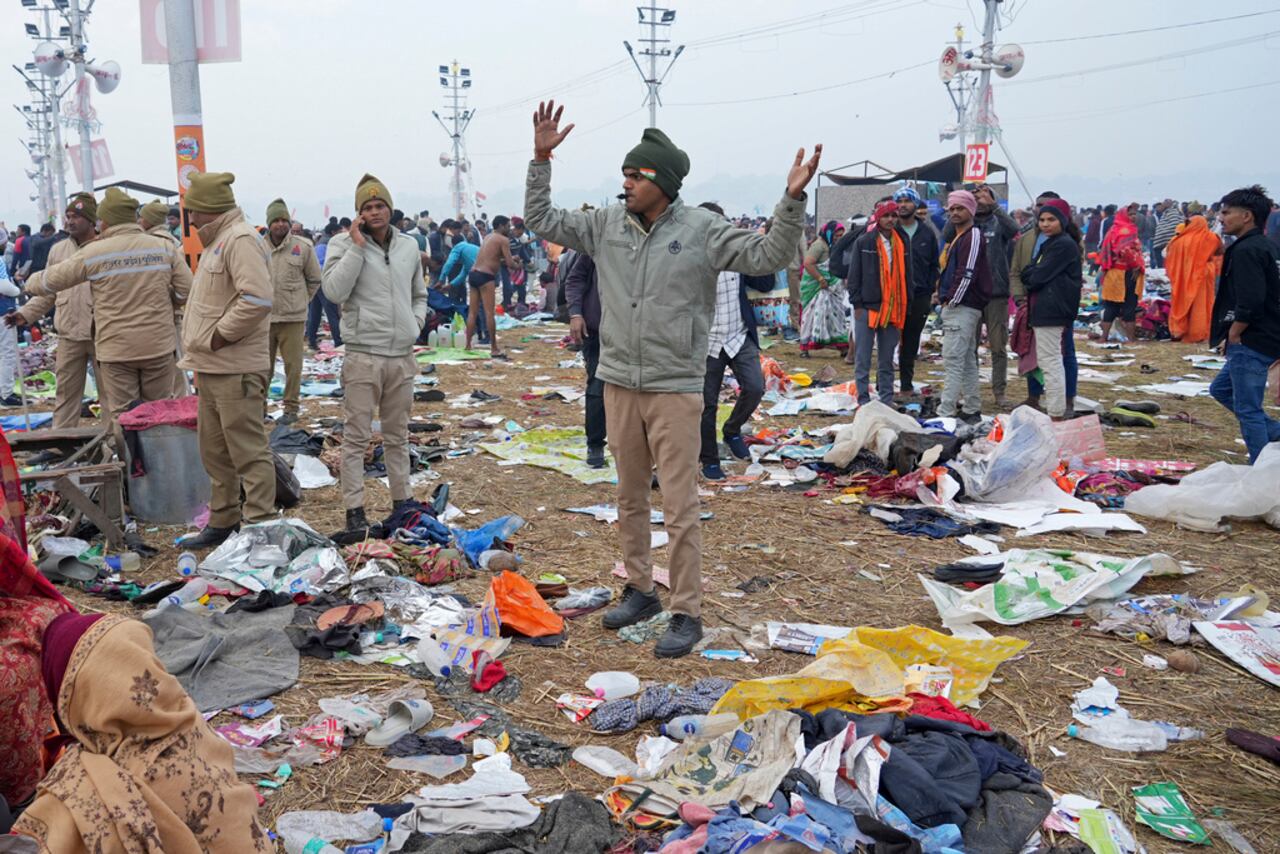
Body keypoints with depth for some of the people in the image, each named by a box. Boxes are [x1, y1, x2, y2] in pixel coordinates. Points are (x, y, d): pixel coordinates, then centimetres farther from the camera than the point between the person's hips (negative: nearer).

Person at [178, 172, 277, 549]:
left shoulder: (240, 240, -13)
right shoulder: (218, 241, 20)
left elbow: (257, 299, -26)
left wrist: (220, 335, -18)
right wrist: (202, 347, 16)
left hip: (236, 369, -11)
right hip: (212, 367, 11)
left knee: (248, 451, -6)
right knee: (214, 450, 18)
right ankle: (222, 522, 30)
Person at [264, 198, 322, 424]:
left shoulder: (303, 246, -3)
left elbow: (314, 280, 8)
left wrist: (300, 301, 8)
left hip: (293, 318, -2)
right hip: (264, 317, 2)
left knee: (293, 365, 3)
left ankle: (291, 407, 14)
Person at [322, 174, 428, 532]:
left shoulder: (409, 245, 10)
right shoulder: (344, 244, -3)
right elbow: (334, 291, -18)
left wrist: (416, 322, 5)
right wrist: (357, 246, -16)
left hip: (402, 355, 5)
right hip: (363, 355, -4)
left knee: (397, 435, 15)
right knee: (357, 436, 0)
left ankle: (401, 499, 26)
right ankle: (354, 509, 7)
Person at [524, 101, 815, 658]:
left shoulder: (703, 230, -8)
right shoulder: (606, 224, 4)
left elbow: (767, 257, -12)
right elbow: (541, 221, 12)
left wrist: (792, 200, -24)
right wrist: (541, 160, 3)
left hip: (674, 388, -5)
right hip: (619, 383, 5)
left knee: (679, 506, -1)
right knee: (629, 498, 16)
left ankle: (686, 613, 10)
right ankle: (640, 590, 33)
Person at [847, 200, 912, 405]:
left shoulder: (902, 242, 10)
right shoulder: (864, 241, -1)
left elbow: (907, 274, 15)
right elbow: (854, 274, -1)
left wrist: (905, 304, 10)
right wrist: (857, 304, -6)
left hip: (893, 309, 4)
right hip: (867, 307, -4)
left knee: (887, 361, 10)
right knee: (863, 359, -1)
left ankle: (886, 401, 16)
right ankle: (864, 401, 4)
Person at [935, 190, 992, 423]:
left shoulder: (973, 236, -11)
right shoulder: (957, 237, 20)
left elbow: (968, 274, -19)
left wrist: (952, 300, -15)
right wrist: (945, 296, 13)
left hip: (963, 308, -10)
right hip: (957, 308, 10)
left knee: (953, 360, -12)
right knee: (967, 361, 13)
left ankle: (946, 413, -13)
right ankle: (971, 410, 20)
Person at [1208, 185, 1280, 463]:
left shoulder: (1246, 250, -17)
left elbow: (1250, 302, -26)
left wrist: (1233, 336, -12)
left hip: (1250, 344, -10)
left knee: (1248, 410, -2)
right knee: (1221, 389, 23)